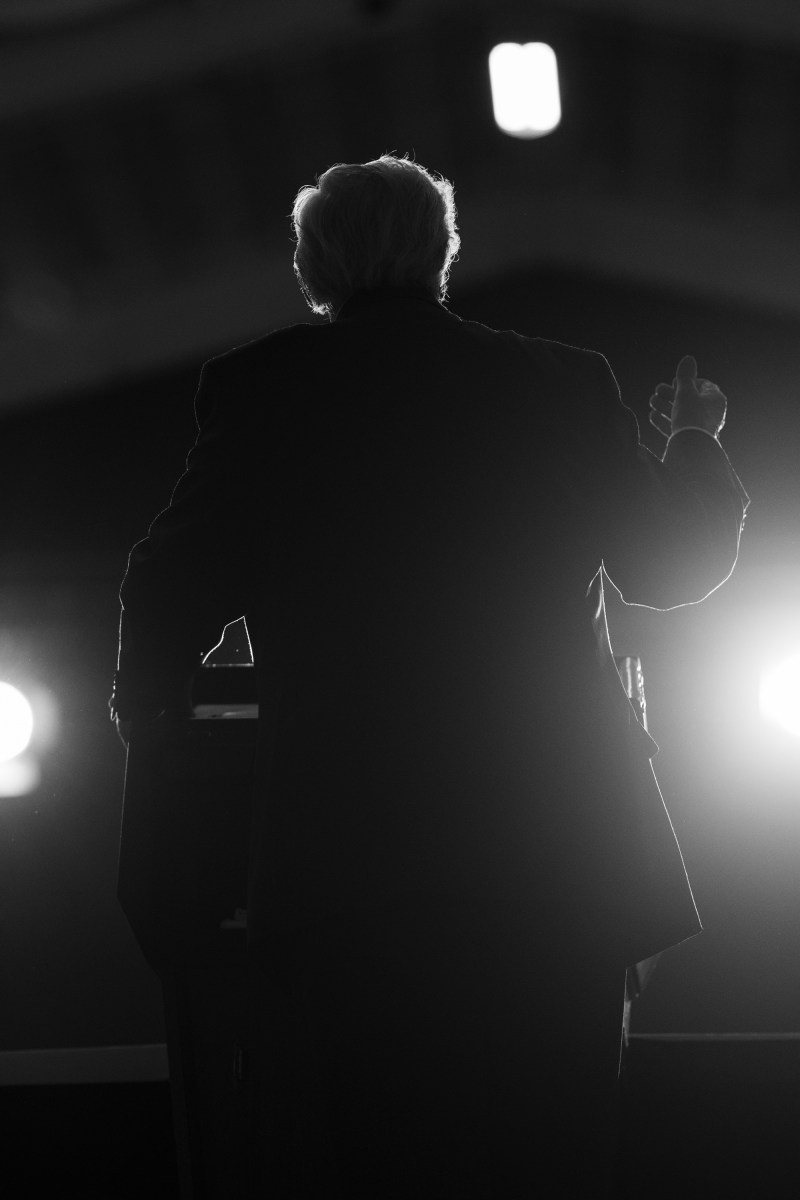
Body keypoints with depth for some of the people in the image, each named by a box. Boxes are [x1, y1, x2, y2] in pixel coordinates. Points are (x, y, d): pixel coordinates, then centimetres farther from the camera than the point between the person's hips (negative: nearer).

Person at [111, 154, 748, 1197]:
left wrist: (140, 705, 19)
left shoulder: (259, 388, 0)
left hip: (346, 866, -1)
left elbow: (180, 587, -1)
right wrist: (696, 442, 34)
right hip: (563, 868, 2)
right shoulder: (567, 383, 5)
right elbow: (668, 563, 14)